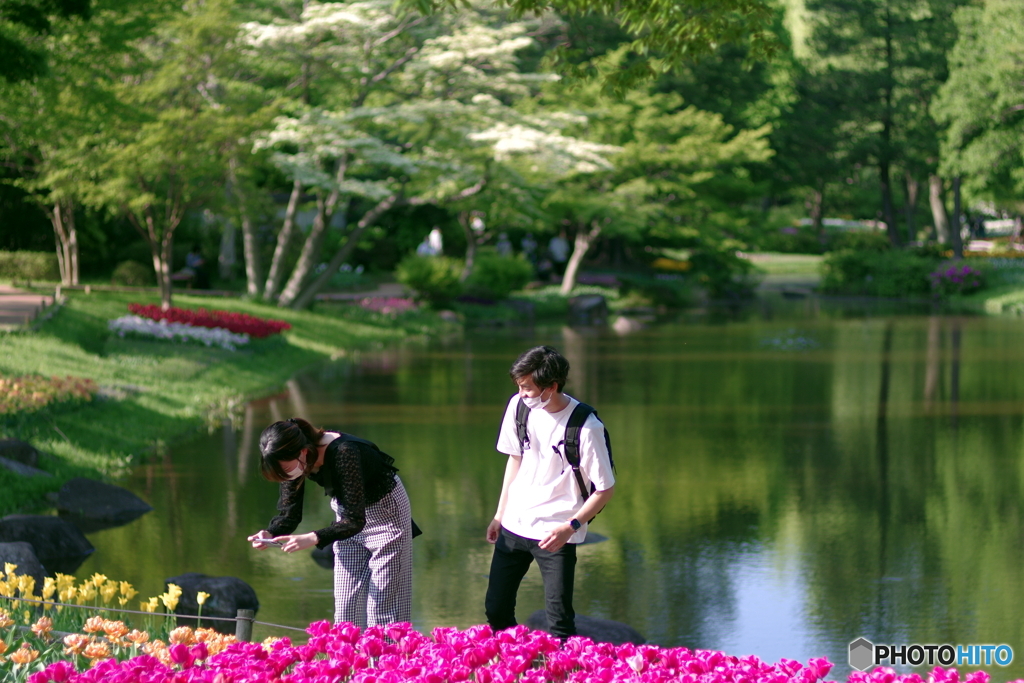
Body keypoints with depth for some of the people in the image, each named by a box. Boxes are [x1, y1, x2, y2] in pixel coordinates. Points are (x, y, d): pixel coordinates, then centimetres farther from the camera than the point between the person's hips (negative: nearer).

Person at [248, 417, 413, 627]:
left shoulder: (344, 454, -37)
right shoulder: (292, 460, -16)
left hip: (385, 510, -7)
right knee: (344, 603, 4)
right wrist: (270, 534, -30)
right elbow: (289, 513, -10)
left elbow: (355, 520, -36)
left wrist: (313, 538, -46)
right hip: (348, 514, 7)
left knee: (382, 607, -8)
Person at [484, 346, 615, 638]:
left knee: (559, 620, -9)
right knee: (496, 609, 11)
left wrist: (570, 527, -22)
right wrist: (500, 514, 14)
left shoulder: (586, 427, -20)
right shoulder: (518, 406, -3)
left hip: (555, 534, -6)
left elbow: (605, 489, -12)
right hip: (514, 525, 6)